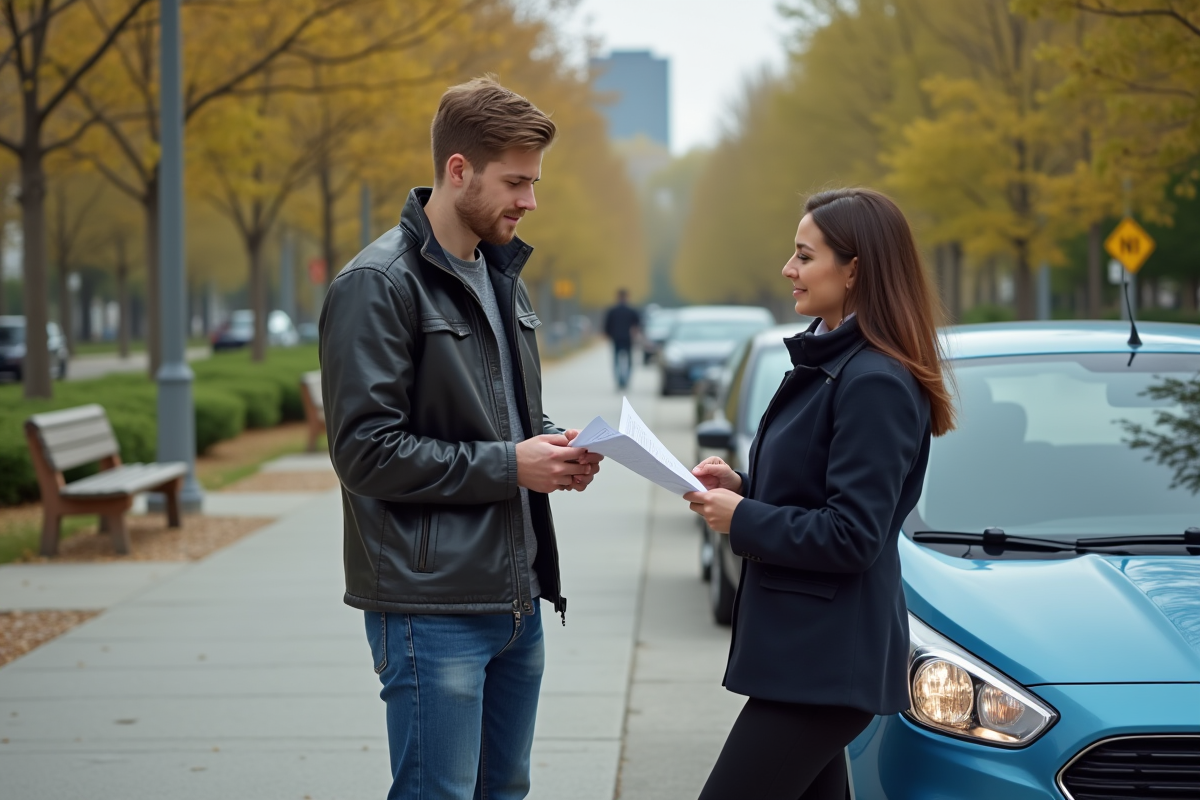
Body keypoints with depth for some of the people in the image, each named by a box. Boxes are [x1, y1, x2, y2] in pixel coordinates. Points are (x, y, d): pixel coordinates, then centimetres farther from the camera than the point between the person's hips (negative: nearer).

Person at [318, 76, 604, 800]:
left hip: (516, 598, 9)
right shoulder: (378, 285, -13)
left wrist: (553, 446, 3)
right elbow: (366, 450, -18)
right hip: (431, 604, -9)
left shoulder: (504, 278, 15)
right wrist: (508, 465, -17)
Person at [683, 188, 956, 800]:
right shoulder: (828, 362, 15)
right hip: (803, 648, 11)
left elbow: (852, 537, -21)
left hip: (826, 662, -11)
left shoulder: (875, 383, -18)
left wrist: (742, 519, -12)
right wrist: (742, 486, 6)